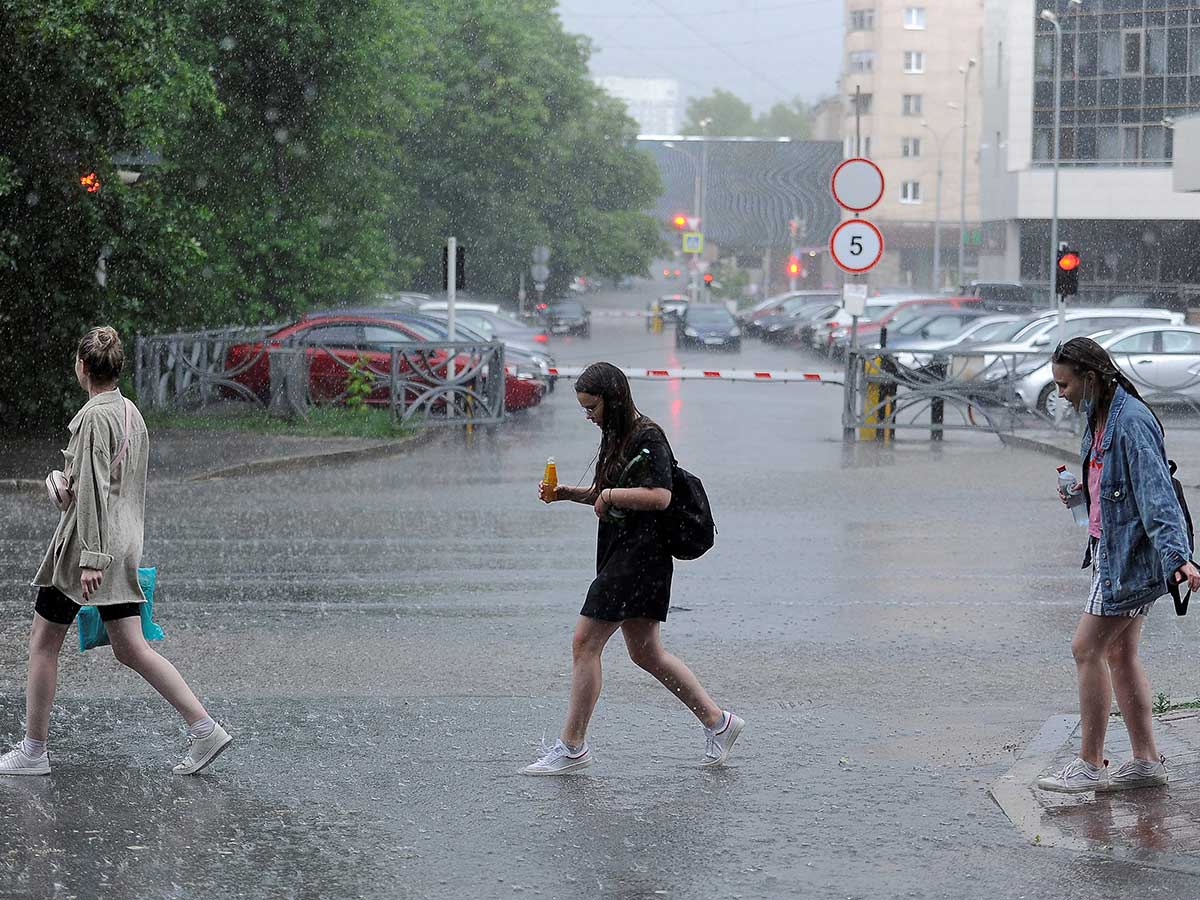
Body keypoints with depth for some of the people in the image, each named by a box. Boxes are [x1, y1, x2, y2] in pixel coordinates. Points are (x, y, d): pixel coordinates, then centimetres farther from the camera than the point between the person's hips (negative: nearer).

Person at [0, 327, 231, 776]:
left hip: (89, 537, -8)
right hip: (125, 542, 8)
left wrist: (91, 557, -23)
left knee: (42, 643, 5)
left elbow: (92, 490, -21)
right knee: (130, 648, 9)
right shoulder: (131, 412, 11)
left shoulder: (95, 416, -16)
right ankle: (204, 728, 1)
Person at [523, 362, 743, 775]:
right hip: (622, 553, 10)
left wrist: (609, 495, -15)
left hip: (639, 555, -10)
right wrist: (566, 493, 12)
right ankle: (716, 721, 20)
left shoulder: (648, 438, -13)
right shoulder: (619, 437, 17)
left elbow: (659, 496, -24)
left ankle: (572, 747, -3)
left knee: (585, 643, -9)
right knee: (645, 652, 13)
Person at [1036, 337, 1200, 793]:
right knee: (1120, 654, 12)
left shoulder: (1131, 422, -20)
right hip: (1109, 547, 10)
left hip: (1130, 554, -10)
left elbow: (1156, 492, -27)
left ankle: (1090, 764, 1)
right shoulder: (1100, 417, 11)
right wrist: (1082, 496, 7)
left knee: (1087, 649, -6)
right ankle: (1146, 760, 17)